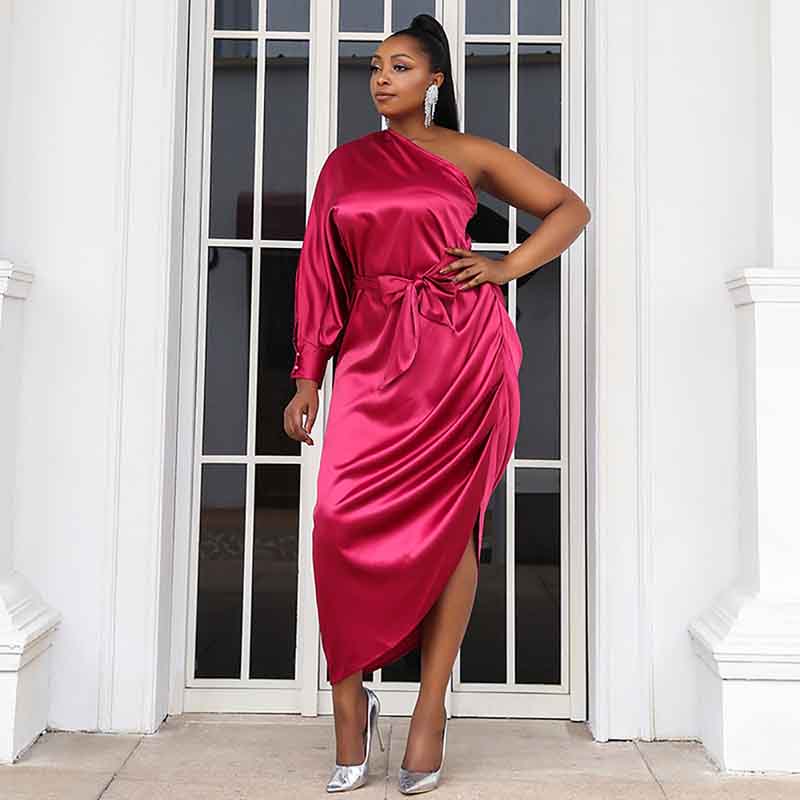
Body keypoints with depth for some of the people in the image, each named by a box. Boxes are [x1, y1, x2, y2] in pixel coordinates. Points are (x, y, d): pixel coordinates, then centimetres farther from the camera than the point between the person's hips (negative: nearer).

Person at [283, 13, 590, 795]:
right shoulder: (345, 164, 16)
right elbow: (322, 273, 14)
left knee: (449, 522, 0)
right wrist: (307, 377, 9)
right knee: (344, 518, -12)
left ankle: (431, 703, 11)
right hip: (375, 353, 2)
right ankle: (350, 696, 5)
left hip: (463, 349, -1)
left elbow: (569, 208, 14)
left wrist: (506, 267, 0)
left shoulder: (468, 154, 10)